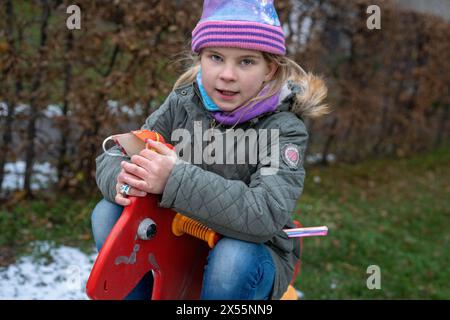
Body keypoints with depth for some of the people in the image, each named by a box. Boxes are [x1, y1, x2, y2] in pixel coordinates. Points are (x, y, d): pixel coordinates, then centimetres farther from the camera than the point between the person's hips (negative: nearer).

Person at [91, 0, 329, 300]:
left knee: (233, 259, -36)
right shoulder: (182, 104, -7)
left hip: (255, 251, -3)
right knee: (108, 213, -13)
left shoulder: (284, 129, -21)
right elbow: (114, 156, -3)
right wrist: (122, 179, -29)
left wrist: (176, 180, -43)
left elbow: (266, 214, -36)